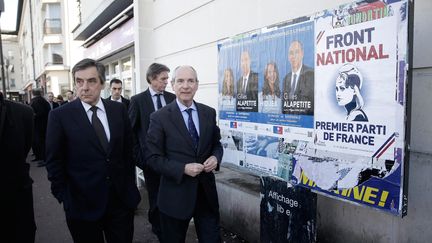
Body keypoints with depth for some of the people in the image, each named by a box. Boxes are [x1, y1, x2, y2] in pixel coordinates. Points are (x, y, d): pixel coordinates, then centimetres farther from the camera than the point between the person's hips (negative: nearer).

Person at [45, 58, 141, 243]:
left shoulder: (119, 110, 1)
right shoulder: (60, 116, -7)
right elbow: (54, 162, -2)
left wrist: (130, 186, 7)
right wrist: (64, 197, -3)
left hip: (122, 199, 2)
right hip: (82, 204, -2)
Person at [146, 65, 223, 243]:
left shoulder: (209, 113, 2)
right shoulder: (160, 117, -10)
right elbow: (153, 157, -10)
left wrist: (215, 158, -11)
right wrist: (183, 169, -21)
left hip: (206, 190, 3)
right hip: (176, 193, -3)